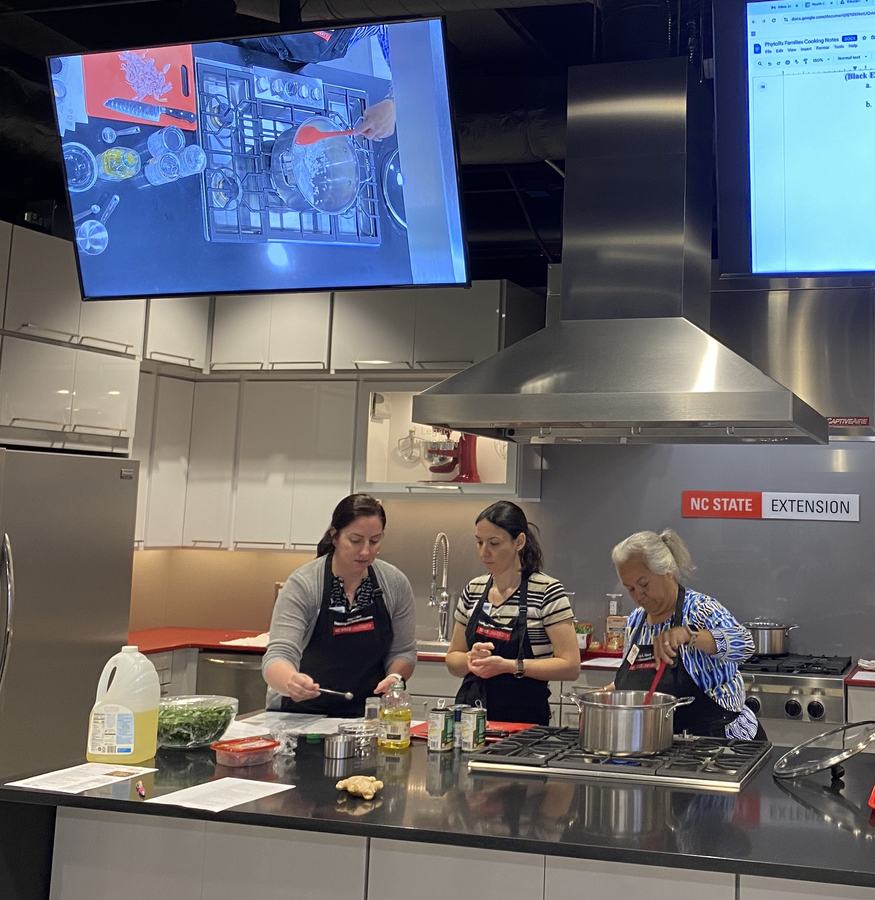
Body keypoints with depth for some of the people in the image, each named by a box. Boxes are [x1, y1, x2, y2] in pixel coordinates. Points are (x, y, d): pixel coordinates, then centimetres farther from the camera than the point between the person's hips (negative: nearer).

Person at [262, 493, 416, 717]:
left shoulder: (396, 583, 0)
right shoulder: (302, 585, -11)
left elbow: (403, 652, 10)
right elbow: (278, 656, -18)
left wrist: (395, 678, -11)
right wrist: (291, 681, -40)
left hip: (364, 715, 1)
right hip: (301, 712, -1)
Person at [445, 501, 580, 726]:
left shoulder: (547, 592, -6)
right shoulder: (473, 590, 9)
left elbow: (570, 667, -9)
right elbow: (453, 660, 16)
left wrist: (509, 665, -17)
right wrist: (472, 659, -6)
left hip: (524, 717, -4)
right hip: (472, 709, 4)